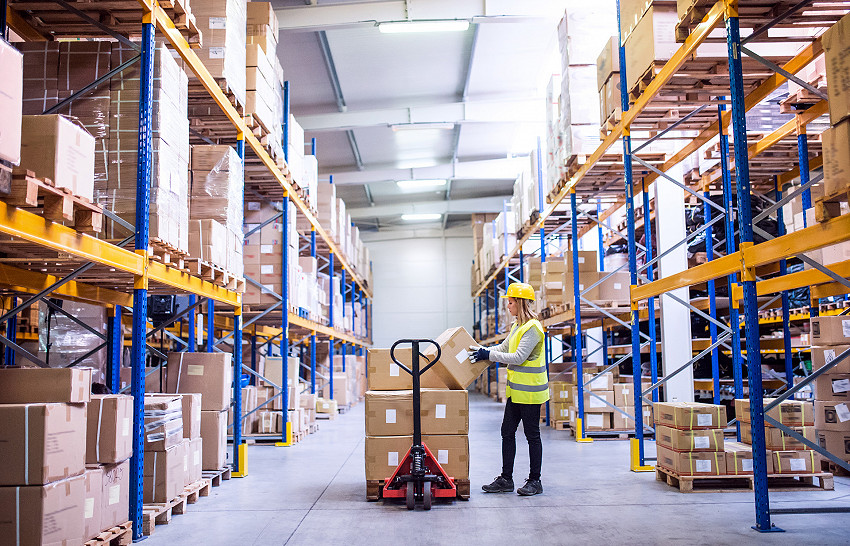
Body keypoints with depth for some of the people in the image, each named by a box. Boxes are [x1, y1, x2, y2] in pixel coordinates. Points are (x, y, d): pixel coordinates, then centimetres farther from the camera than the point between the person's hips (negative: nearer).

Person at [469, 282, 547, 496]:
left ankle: (535, 481, 13)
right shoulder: (517, 326, 13)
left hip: (530, 391, -9)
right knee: (507, 432, 9)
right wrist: (482, 352, 7)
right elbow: (504, 348, 20)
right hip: (516, 390, 9)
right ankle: (506, 479, 17)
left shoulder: (532, 328, -17)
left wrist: (489, 355, -19)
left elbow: (518, 357, -22)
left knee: (532, 434, 2)